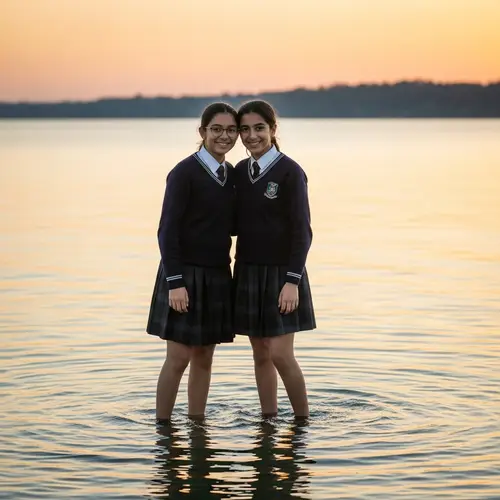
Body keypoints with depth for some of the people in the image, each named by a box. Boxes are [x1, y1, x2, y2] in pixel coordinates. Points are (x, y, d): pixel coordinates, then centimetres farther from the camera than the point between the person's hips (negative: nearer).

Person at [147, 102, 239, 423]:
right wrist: (175, 282, -20)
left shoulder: (232, 175, 9)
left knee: (204, 358, 11)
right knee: (179, 358, -4)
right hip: (186, 276, -6)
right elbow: (168, 231, -15)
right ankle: (163, 426, 7)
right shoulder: (185, 173, -12)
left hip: (217, 276, 6)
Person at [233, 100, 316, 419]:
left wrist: (292, 281, -19)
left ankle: (303, 419, 7)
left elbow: (302, 231, -13)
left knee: (280, 355, -9)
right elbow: (236, 224, 13)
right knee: (261, 354, 9)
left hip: (281, 273, -6)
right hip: (248, 272, 6)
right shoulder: (240, 172, 7)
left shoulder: (290, 172, -10)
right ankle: (269, 420, 17)